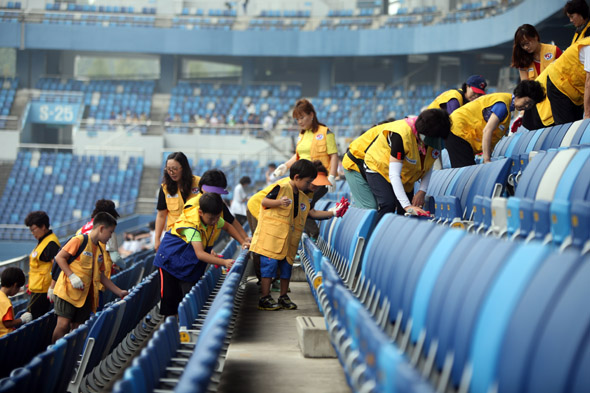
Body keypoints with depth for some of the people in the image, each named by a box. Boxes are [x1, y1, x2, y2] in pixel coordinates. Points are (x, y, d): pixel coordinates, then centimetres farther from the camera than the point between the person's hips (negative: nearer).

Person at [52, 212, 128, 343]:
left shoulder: (100, 251, 16)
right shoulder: (79, 240, -7)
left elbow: (101, 277, 22)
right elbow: (59, 257, -10)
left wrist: (119, 292, 18)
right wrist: (72, 276, -18)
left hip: (85, 295, 7)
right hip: (68, 290, -7)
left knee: (77, 328, 2)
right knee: (63, 324, -13)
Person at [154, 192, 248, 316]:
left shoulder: (213, 218, -13)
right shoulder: (191, 225, -35)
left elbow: (227, 227, 13)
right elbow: (200, 254, -43)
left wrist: (242, 242, 2)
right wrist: (224, 262, -51)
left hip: (190, 265, 6)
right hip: (171, 259, -6)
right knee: (169, 297, -4)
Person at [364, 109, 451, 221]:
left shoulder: (433, 137, -18)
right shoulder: (401, 134, -38)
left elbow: (428, 166, -1)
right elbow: (394, 175, -39)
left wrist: (422, 191, -17)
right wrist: (407, 206, -45)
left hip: (405, 177, 6)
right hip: (379, 167, -6)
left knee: (405, 213, -5)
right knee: (388, 205, -26)